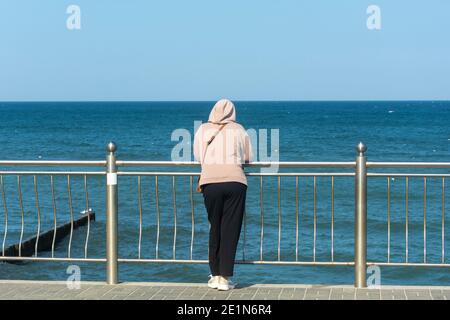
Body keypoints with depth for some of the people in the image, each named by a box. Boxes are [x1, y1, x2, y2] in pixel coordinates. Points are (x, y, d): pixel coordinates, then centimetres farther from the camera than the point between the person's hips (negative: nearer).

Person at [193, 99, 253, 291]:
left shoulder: (203, 130, 9)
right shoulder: (239, 130, 7)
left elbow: (197, 156, 13)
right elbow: (248, 158, 12)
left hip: (210, 183, 1)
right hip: (235, 182, -1)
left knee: (215, 228, 14)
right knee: (231, 231, 3)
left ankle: (215, 275, 16)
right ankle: (225, 278, 1)